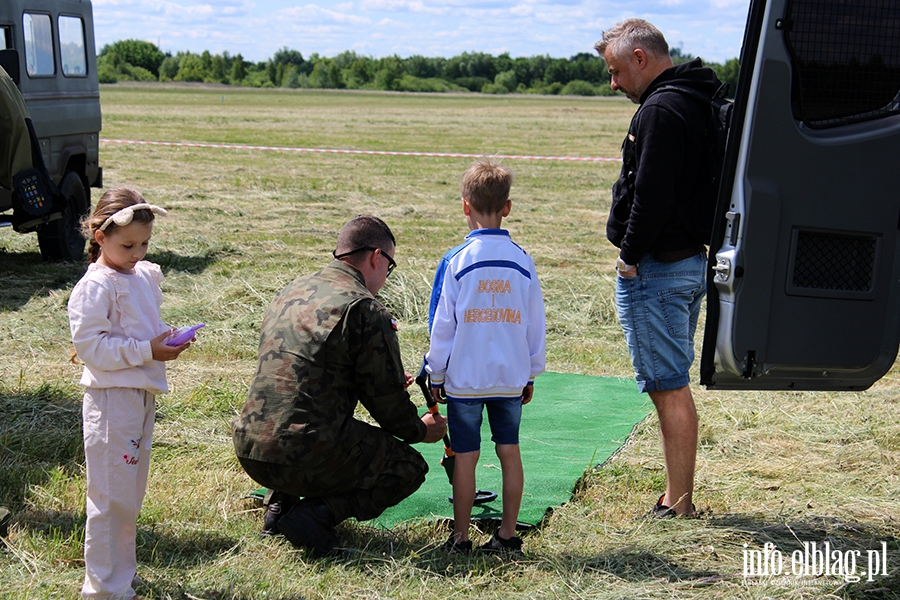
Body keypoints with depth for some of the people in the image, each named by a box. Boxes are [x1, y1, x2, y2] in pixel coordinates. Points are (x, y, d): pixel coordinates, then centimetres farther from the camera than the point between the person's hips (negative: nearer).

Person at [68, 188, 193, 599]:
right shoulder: (95, 288, -14)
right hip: (112, 398, -8)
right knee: (111, 496, -3)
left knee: (131, 493, 17)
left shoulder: (145, 277, 12)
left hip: (143, 393, 9)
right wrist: (147, 351, -22)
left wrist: (167, 339, 4)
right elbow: (90, 346, -20)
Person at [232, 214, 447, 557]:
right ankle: (318, 513, -7)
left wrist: (388, 385, 33)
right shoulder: (365, 309, -10)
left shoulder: (291, 292, 14)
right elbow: (386, 400, -4)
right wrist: (419, 431, 18)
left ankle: (281, 503, 16)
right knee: (409, 467, 12)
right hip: (307, 459, -8)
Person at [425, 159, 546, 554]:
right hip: (511, 377, 3)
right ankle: (508, 534, 15)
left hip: (464, 377, -3)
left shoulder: (456, 262, -9)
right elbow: (535, 324, 7)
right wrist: (530, 374, 19)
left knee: (466, 456, 3)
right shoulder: (522, 262, 0)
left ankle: (460, 538, 11)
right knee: (509, 451, 10)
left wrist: (436, 375, 6)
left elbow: (441, 325, -5)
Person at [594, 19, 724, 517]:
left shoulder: (661, 110, -17)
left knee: (669, 386, -4)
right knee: (675, 384, 16)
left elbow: (652, 195, -23)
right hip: (693, 258, 10)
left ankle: (678, 504, 2)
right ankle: (680, 496, 24)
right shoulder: (699, 102, 15)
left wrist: (631, 256, -12)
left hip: (656, 268, -10)